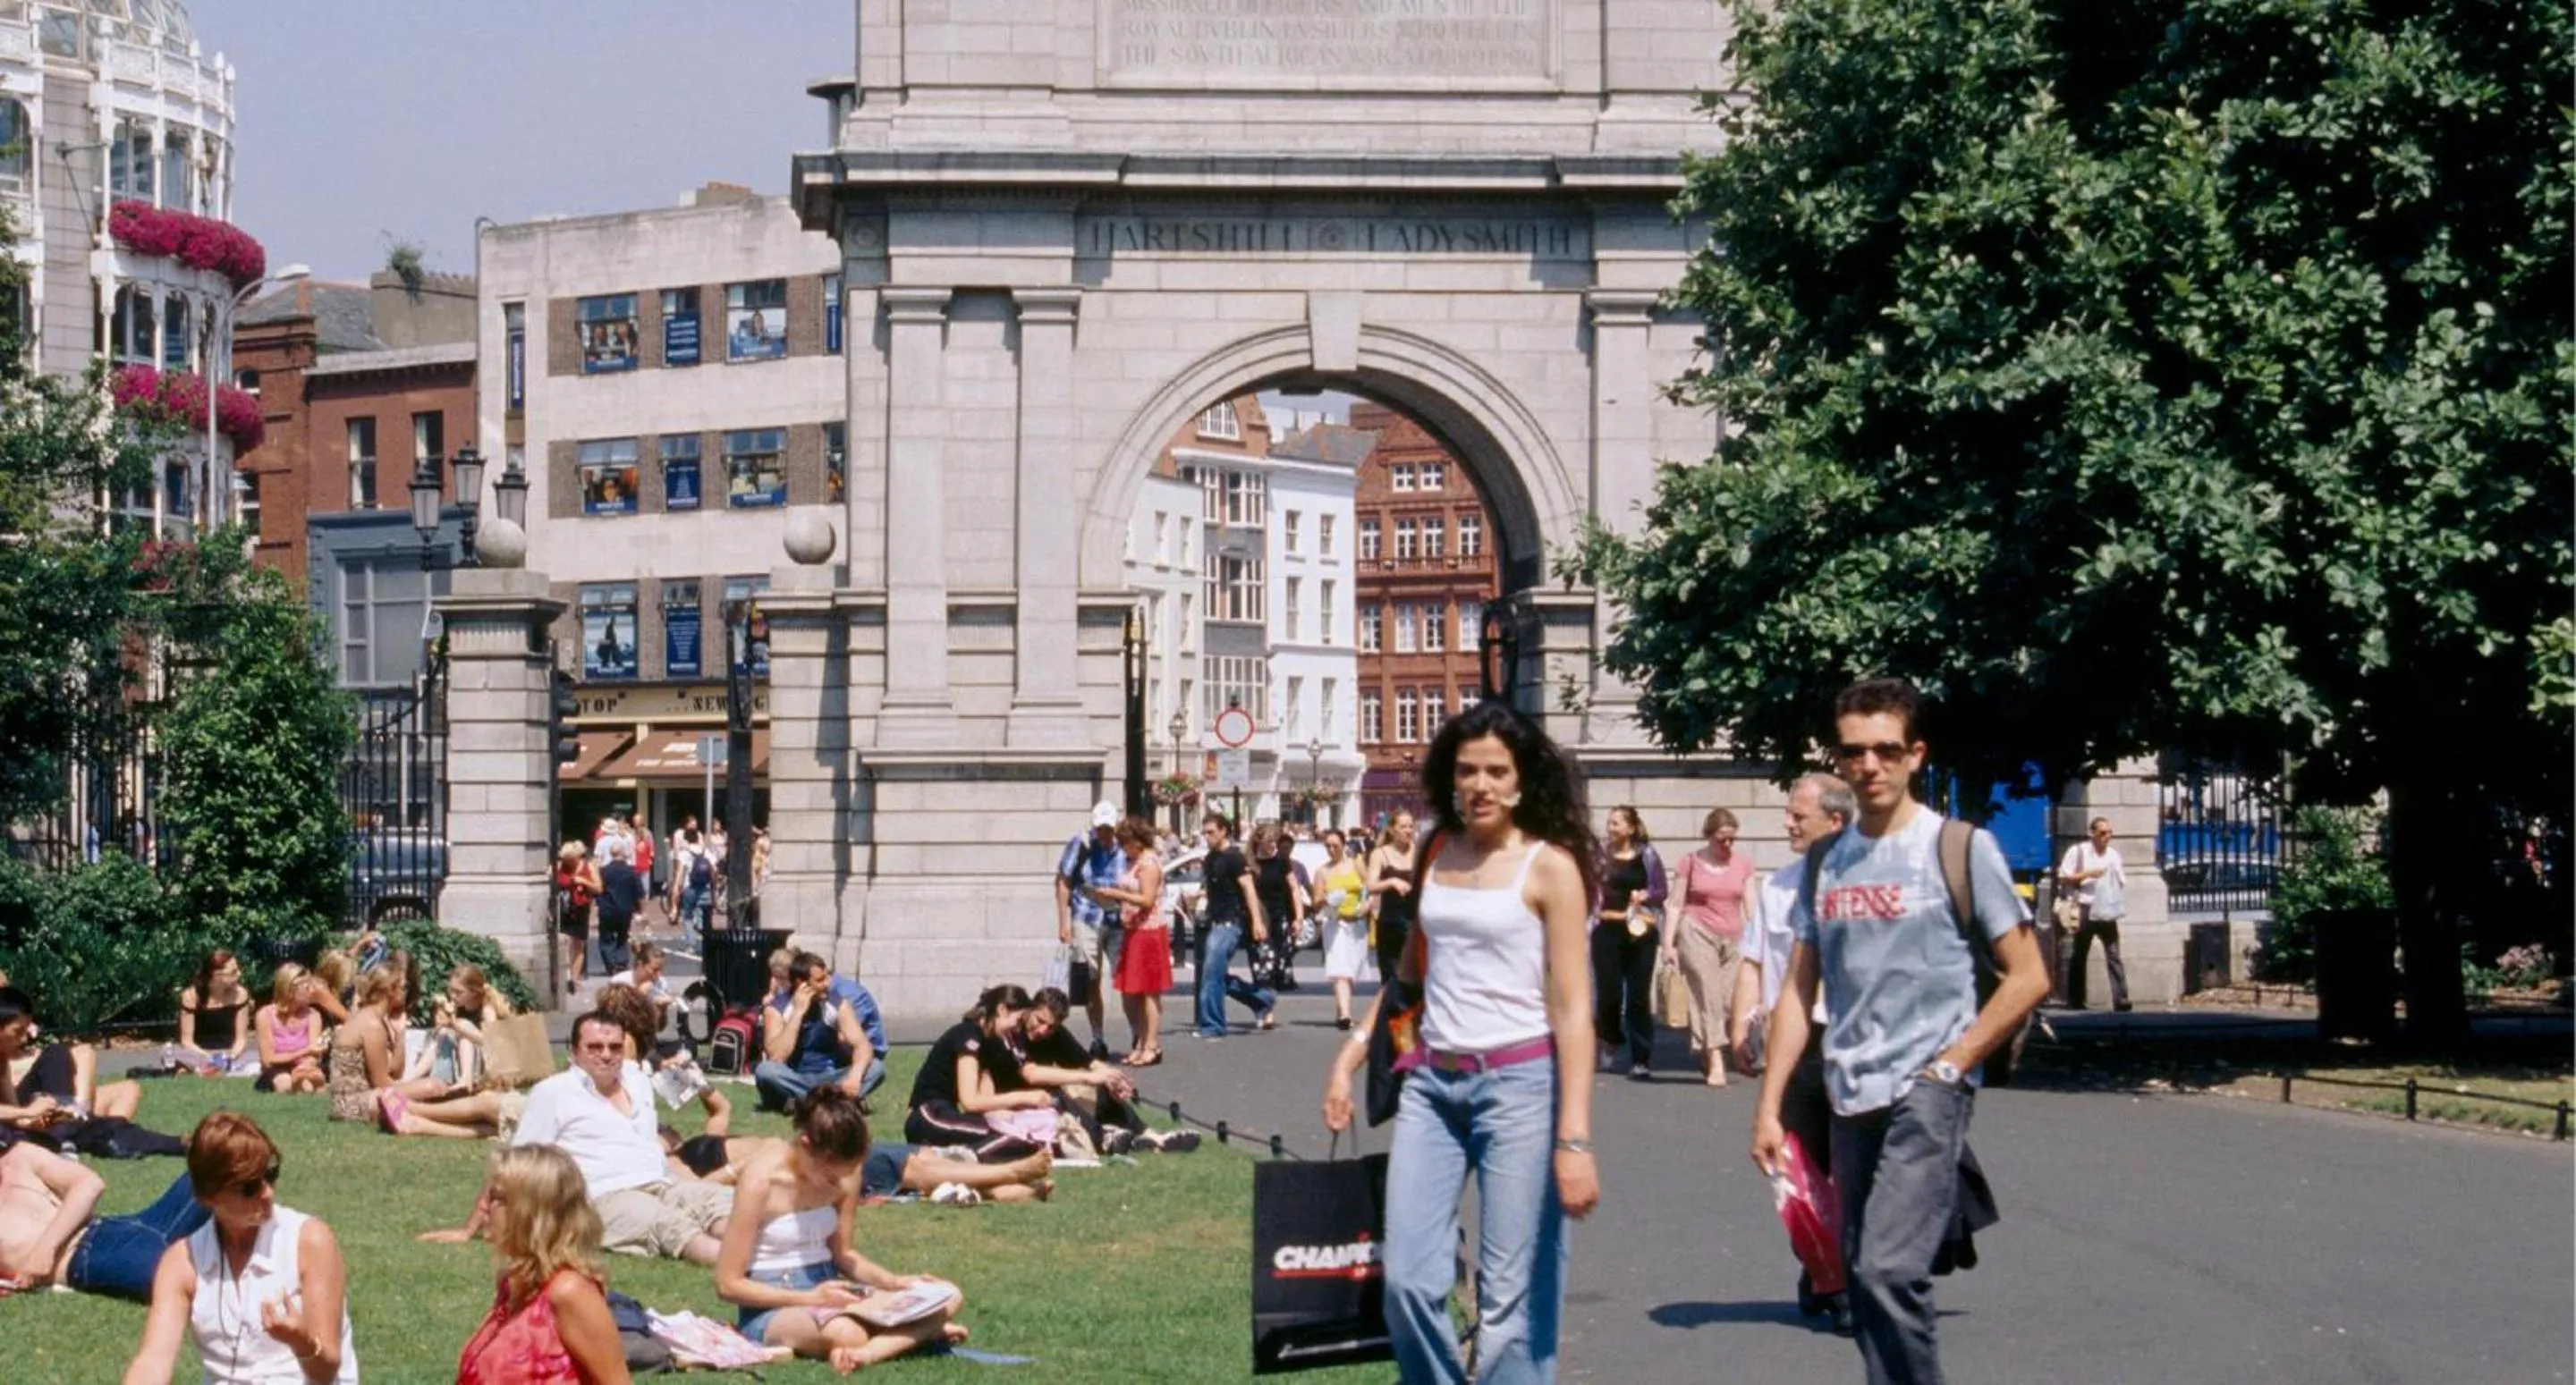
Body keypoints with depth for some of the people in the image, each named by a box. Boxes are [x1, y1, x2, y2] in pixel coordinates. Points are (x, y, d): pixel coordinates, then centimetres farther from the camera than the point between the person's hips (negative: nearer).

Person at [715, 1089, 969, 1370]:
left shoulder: (843, 1175, 0)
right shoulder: (761, 1179, -18)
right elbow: (728, 1284, -15)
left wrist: (894, 1282, -3)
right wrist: (811, 1299, -21)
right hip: (772, 1307, -8)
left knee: (948, 1297, -9)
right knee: (847, 1334, -43)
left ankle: (865, 1353, -29)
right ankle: (919, 1331, -16)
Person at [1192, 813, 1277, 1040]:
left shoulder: (1233, 858, -11)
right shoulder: (1209, 859, 15)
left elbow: (1249, 888, -18)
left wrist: (1257, 921, -26)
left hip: (1230, 922, -9)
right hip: (1216, 922, 9)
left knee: (1212, 972, -14)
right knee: (1220, 975, 11)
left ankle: (1212, 1027, -10)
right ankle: (1263, 1001, 24)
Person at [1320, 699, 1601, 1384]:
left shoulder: (1549, 866, -5)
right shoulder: (1436, 854, 10)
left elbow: (1572, 1008, -9)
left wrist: (1574, 1138, -15)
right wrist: (1350, 1057, 14)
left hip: (1519, 1084, -5)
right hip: (1432, 1083, 5)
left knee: (1512, 1295, -4)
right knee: (1408, 1282, -2)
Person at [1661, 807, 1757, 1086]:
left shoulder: (1743, 864, 9)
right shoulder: (1692, 862, 3)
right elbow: (1675, 905, 4)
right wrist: (1668, 943, -2)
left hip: (1732, 939, 2)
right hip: (1697, 934, -2)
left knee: (1730, 1001, -5)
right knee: (1707, 995, -7)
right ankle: (1715, 1062, -6)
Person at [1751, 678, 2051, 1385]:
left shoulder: (1961, 849, -3)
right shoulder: (1824, 862, 11)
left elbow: (2027, 977, -3)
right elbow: (1798, 993, 15)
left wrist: (1949, 1065, -9)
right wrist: (1769, 1104, 8)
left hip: (1926, 1092, -6)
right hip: (1851, 1098, 6)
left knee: (1889, 1270, -20)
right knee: (1865, 1281, 9)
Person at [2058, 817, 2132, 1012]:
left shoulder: (2113, 854, 12)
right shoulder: (2078, 851, -1)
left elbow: (2121, 882, 19)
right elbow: (2063, 879, -4)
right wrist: (2087, 874, -15)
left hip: (2107, 912, 3)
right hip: (2086, 910, -3)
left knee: (2114, 956, -6)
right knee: (2079, 955, 5)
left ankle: (2121, 999, -11)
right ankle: (2075, 999, 13)